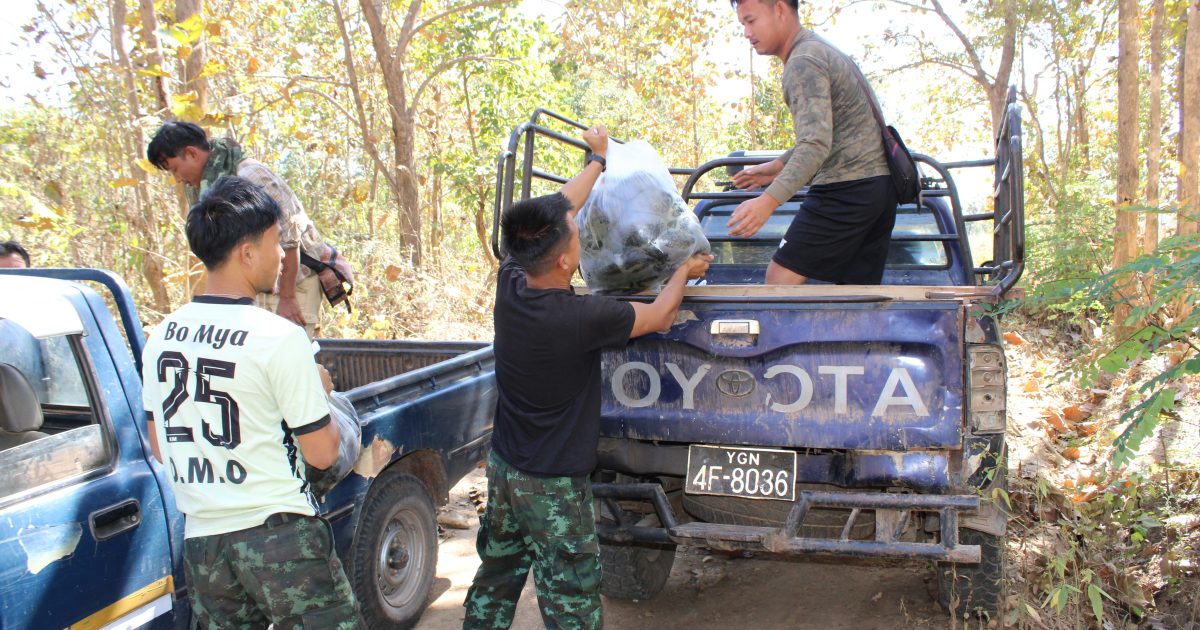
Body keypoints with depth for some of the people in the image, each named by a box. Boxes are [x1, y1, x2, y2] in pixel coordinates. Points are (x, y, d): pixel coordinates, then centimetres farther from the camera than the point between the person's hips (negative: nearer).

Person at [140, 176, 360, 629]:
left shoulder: (160, 337, 3)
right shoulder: (279, 338, -16)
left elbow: (159, 447, 13)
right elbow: (322, 453, -11)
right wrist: (321, 392, 6)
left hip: (201, 539, 6)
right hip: (280, 538, -6)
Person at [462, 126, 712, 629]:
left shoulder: (510, 282, -11)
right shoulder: (581, 318, -28)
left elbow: (556, 211, 6)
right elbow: (659, 317, -10)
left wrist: (599, 159, 21)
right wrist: (685, 271, 11)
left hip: (502, 467, 7)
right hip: (553, 484, -7)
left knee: (495, 582, 23)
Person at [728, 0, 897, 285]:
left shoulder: (803, 62, -13)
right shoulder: (821, 50, 21)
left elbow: (816, 144, -26)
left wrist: (769, 200, -35)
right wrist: (778, 166, 24)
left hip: (846, 189, -10)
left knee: (780, 278, -10)